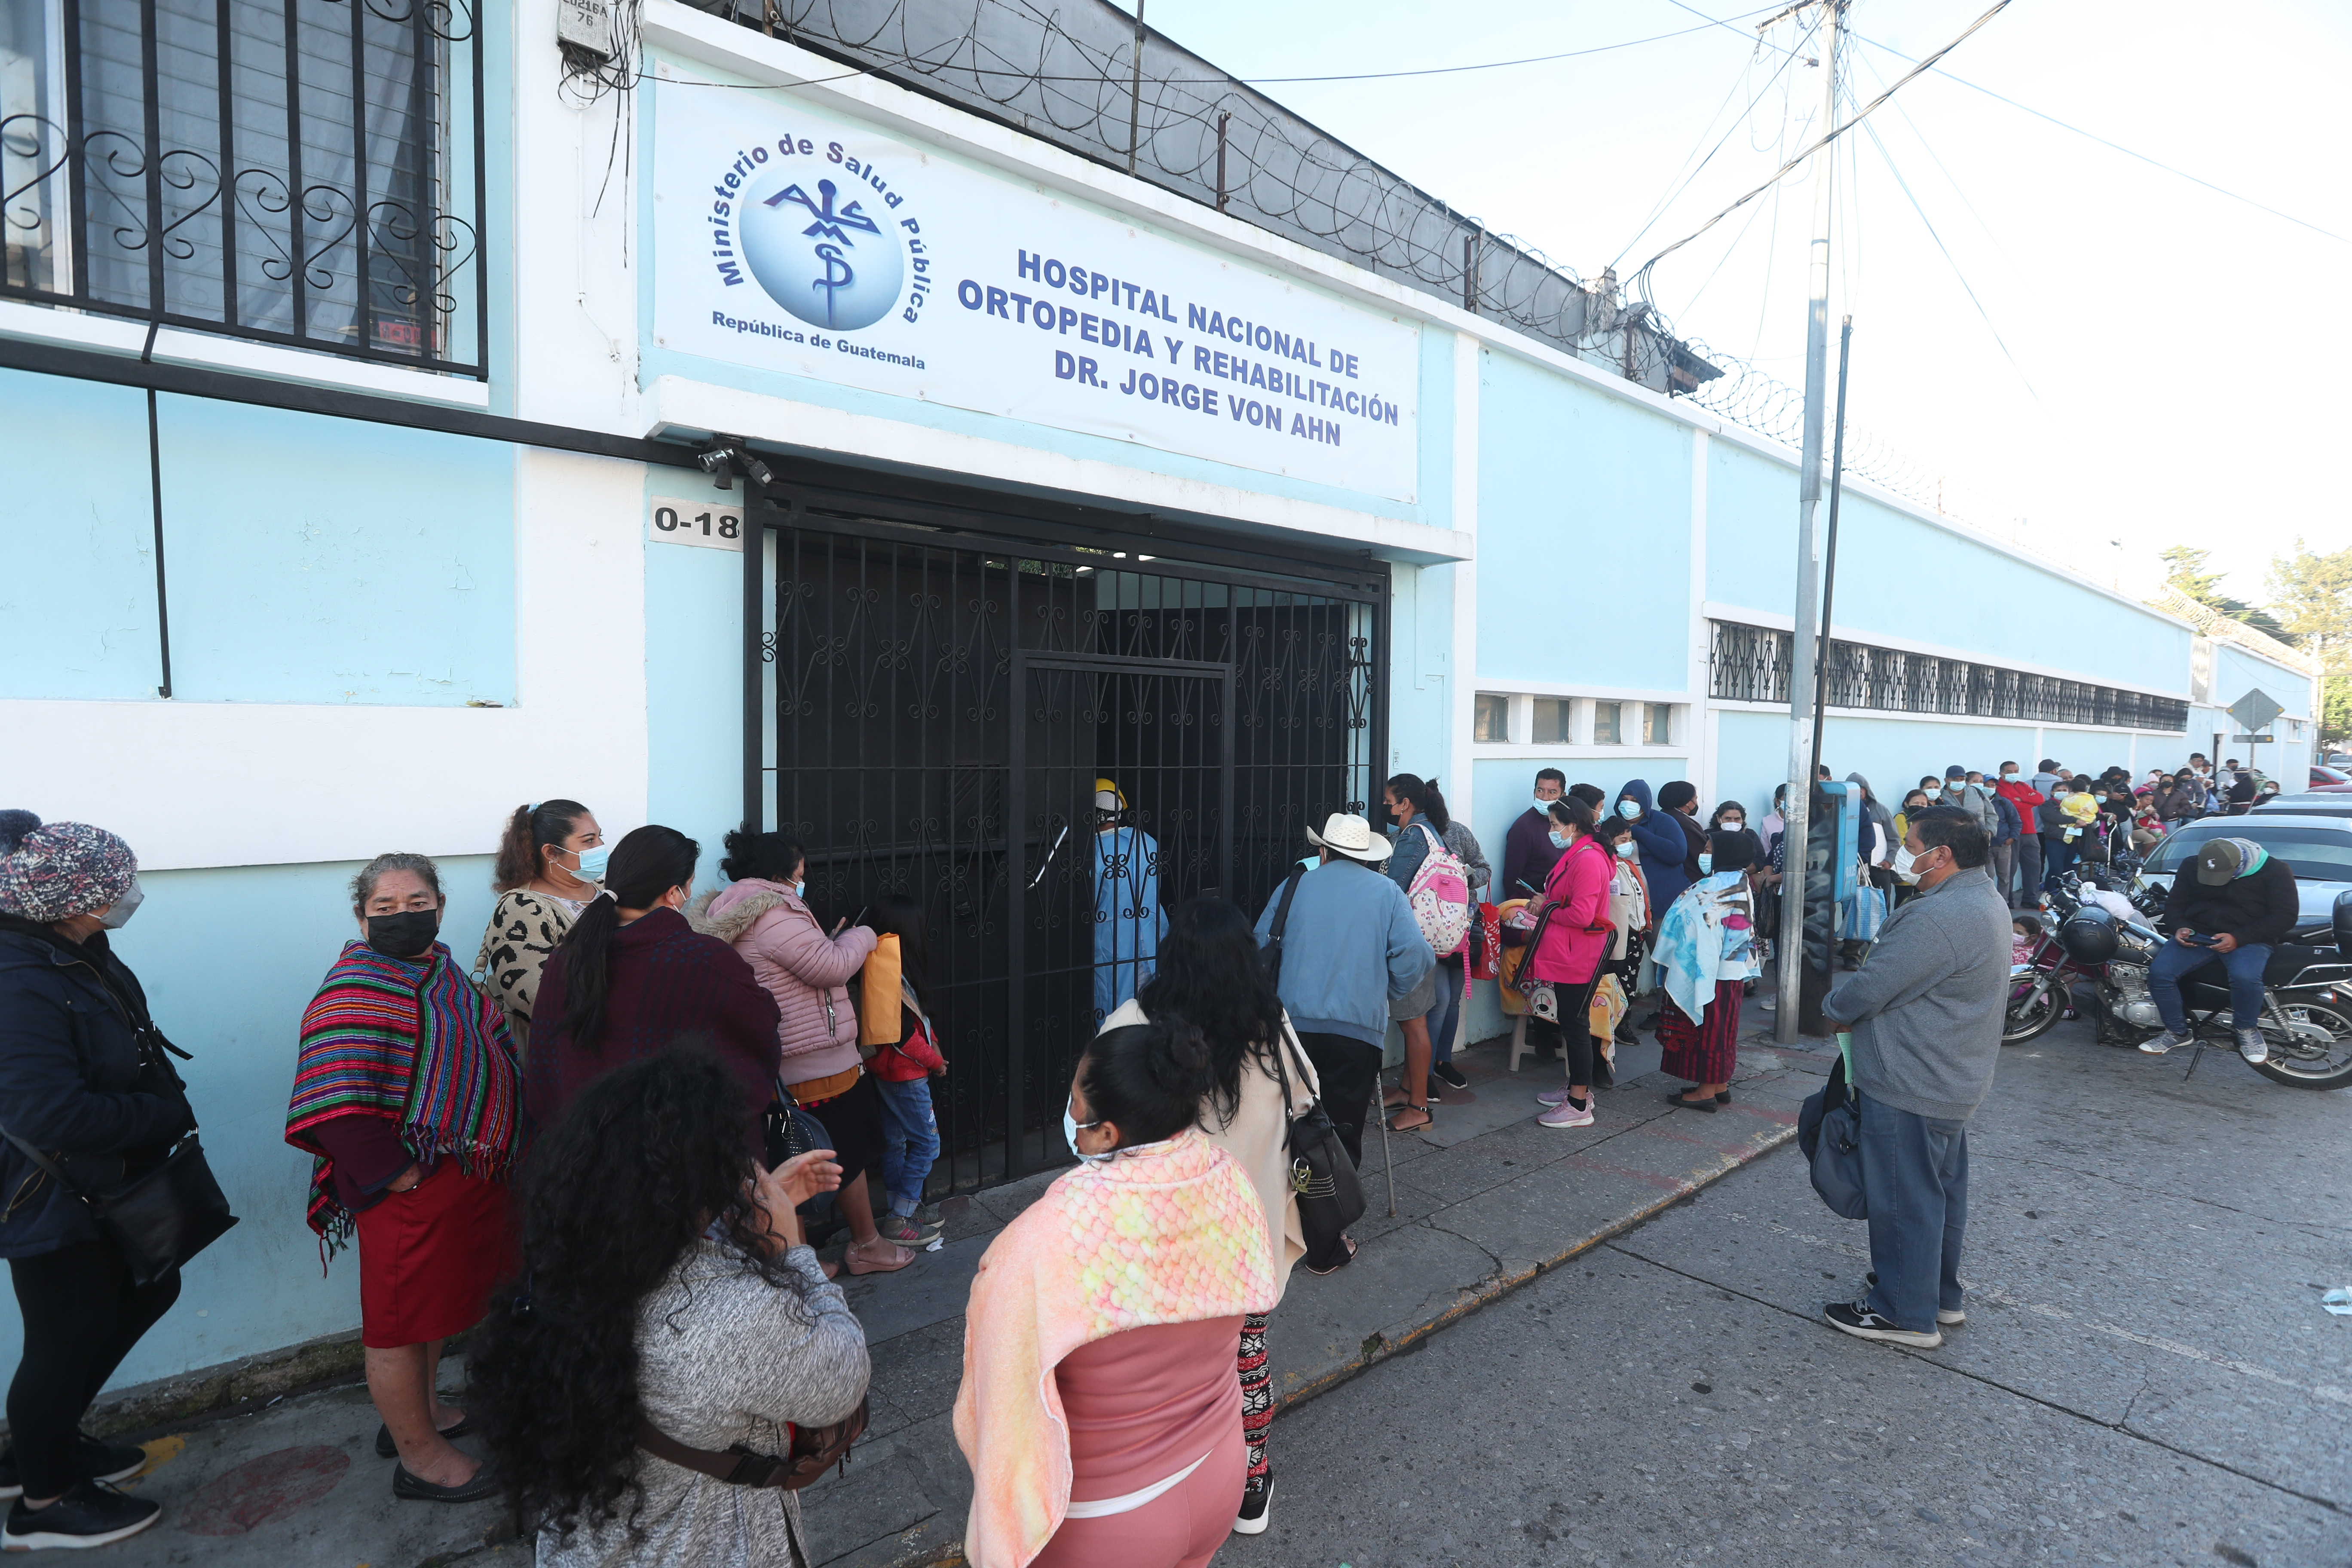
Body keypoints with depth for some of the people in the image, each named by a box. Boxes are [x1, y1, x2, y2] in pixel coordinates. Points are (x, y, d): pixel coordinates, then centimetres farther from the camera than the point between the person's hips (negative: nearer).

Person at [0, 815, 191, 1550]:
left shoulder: (78, 955, -1)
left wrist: (164, 1101, -4)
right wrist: (169, 1113, -22)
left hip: (111, 1184, 9)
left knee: (148, 1291, 22)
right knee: (66, 1338, 10)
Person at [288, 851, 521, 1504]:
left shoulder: (441, 973, 7)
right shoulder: (354, 993, -18)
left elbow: (491, 1051, 17)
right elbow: (335, 1104, -25)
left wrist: (495, 1153, 11)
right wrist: (396, 1175, -21)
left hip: (463, 1177, 8)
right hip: (410, 1188, -8)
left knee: (437, 1302, 23)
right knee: (402, 1321, 9)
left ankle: (423, 1410, 42)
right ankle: (419, 1456, 24)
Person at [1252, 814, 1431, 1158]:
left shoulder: (1294, 887, 9)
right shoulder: (1387, 892, 6)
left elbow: (1260, 950, 9)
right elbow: (1415, 955, -5)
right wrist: (1386, 994, 10)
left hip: (1295, 1023, 2)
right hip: (1359, 1027, -1)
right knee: (1344, 1128, 5)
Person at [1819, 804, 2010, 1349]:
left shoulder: (1938, 917, -27)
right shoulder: (1986, 901, 8)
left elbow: (1870, 988, -24)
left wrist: (1835, 1008, -3)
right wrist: (1855, 1010, 6)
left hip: (1911, 1085, -10)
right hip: (1954, 1080, 10)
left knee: (1905, 1197, 4)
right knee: (1942, 1192, 21)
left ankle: (1905, 1313, 17)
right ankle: (1941, 1296, 37)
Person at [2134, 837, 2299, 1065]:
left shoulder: (2275, 870, -6)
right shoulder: (2191, 867, 4)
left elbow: (2284, 916, -8)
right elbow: (2175, 903, 13)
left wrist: (2238, 938, -19)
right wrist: (2179, 928, -9)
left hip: (2248, 940, -3)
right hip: (2197, 934, 3)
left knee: (2245, 977, -36)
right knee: (2159, 972, -22)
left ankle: (2246, 1030, -4)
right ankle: (2177, 1031, -1)